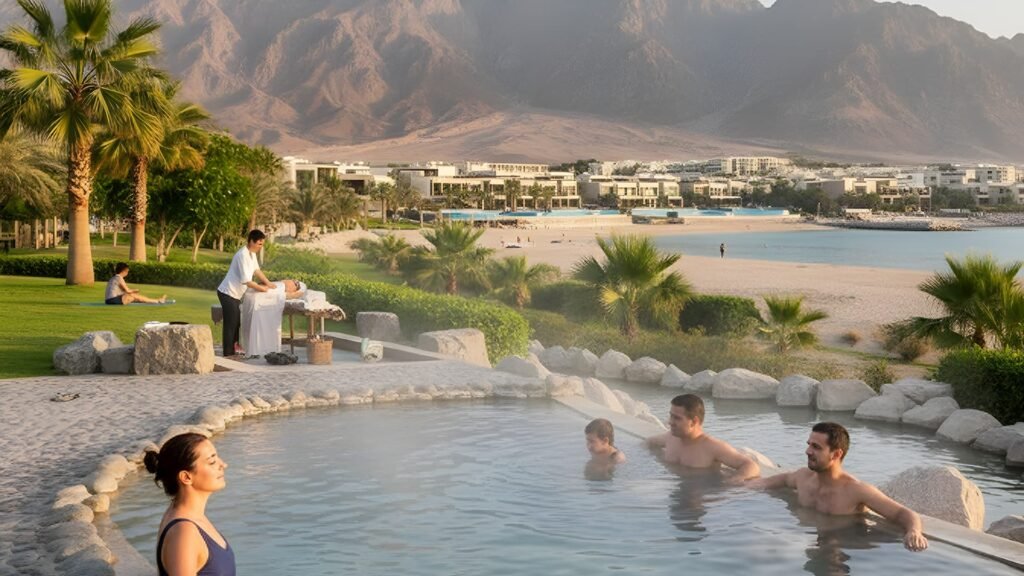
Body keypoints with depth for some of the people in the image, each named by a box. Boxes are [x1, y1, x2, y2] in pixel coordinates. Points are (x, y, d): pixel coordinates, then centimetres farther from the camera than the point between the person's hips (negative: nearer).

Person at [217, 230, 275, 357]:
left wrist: (268, 283, 9)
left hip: (235, 294, 10)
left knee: (236, 324, 15)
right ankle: (228, 355, -4)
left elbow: (256, 269, 19)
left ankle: (232, 352, 23)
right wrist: (261, 288, -16)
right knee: (230, 325, -7)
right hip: (228, 293, -10)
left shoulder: (252, 253, 6)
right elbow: (246, 280, -26)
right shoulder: (243, 255, -24)